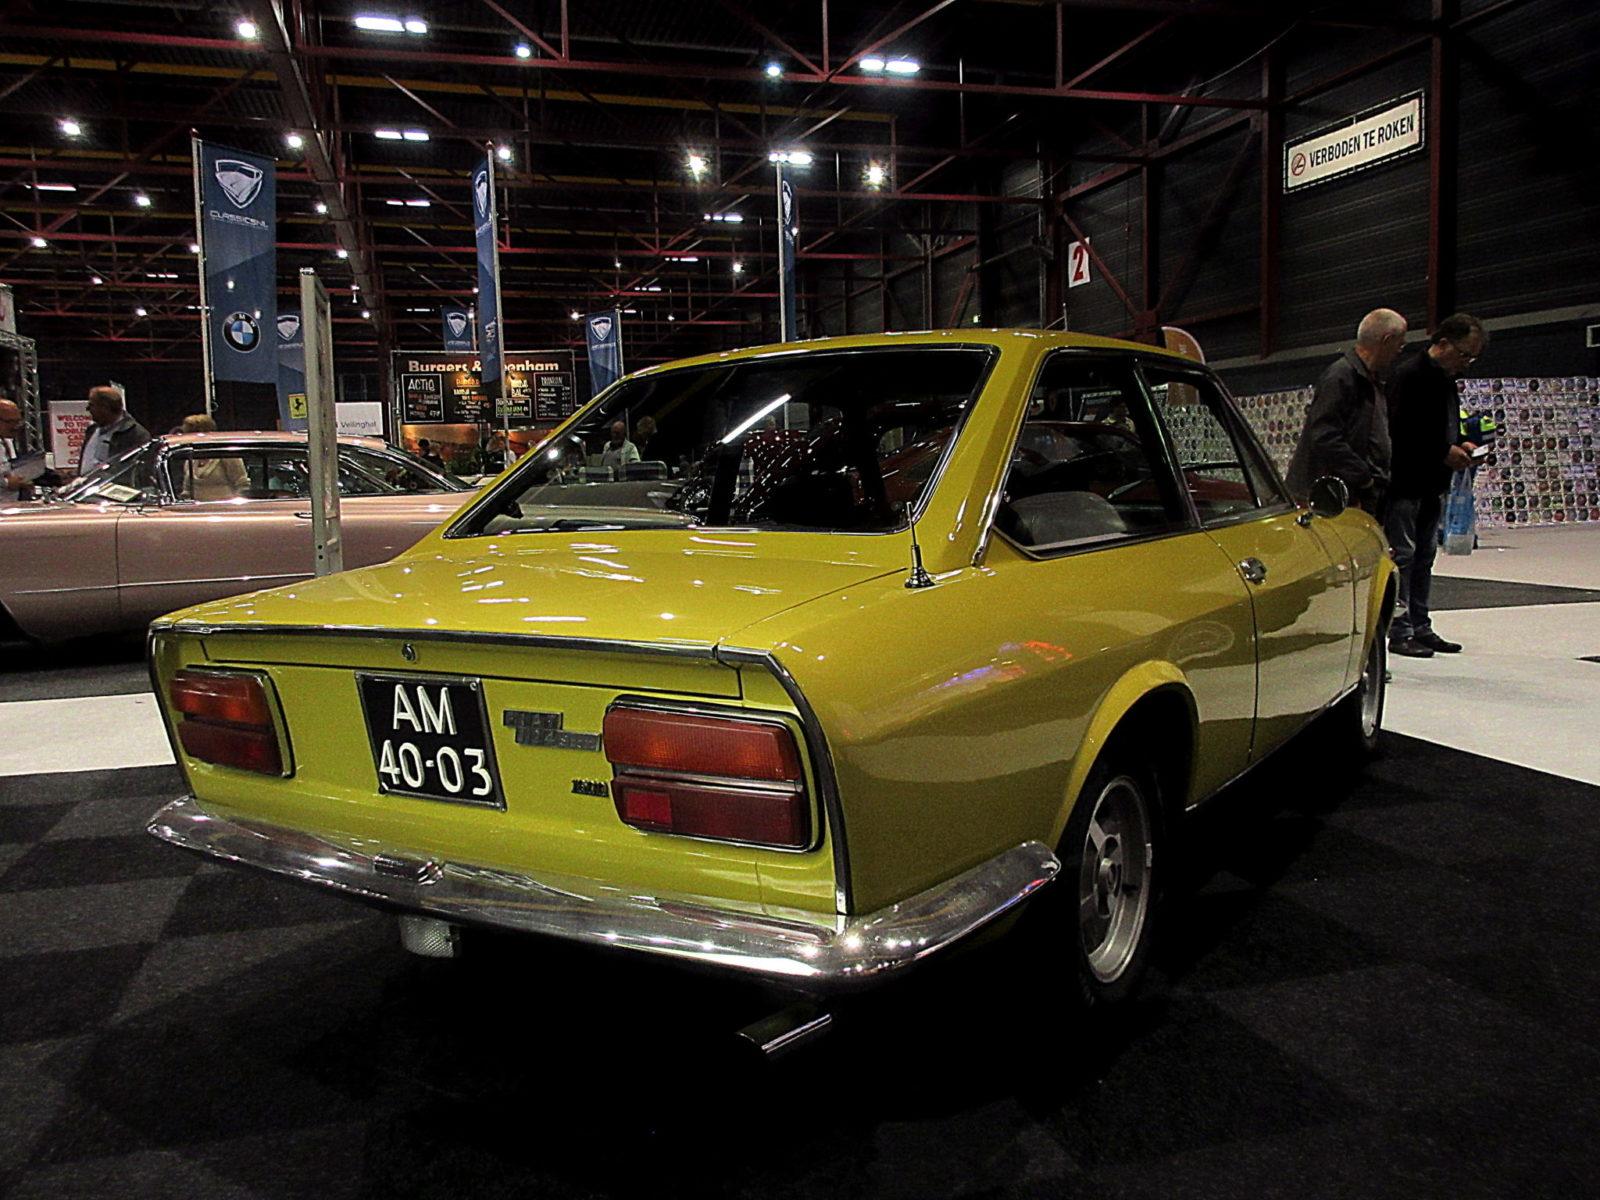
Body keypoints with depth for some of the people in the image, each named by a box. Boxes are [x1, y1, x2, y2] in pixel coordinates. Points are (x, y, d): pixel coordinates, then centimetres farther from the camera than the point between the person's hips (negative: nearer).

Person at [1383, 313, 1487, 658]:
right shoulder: (1409, 374, -14)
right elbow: (1401, 431, -20)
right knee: (1402, 556, -6)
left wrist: (1461, 444, 7)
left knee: (1424, 558, 12)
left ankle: (1421, 627, 18)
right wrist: (1445, 453, -17)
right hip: (1405, 484, -10)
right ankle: (1400, 632, -2)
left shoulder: (1446, 378, 15)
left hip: (1431, 486, 10)